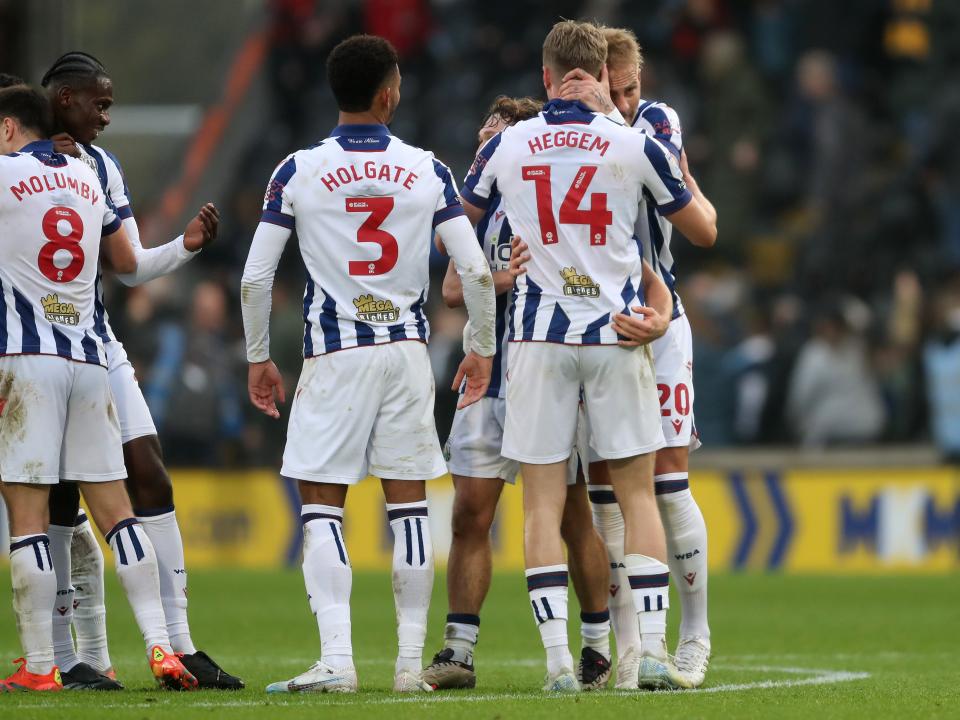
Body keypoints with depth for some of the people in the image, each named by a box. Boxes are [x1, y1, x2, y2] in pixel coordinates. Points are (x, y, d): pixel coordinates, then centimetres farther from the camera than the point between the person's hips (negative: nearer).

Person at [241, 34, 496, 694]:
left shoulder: (298, 172, -3)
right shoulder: (427, 171, 1)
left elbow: (256, 278, -2)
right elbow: (476, 271, 0)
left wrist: (259, 358, 10)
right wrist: (482, 349, 14)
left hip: (333, 354, -2)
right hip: (407, 347, 2)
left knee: (322, 507, 2)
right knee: (408, 503, 9)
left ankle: (337, 660, -11)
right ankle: (411, 662, 9)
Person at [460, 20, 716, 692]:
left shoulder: (505, 146, 2)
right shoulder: (637, 147, -2)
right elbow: (704, 229, 10)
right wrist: (684, 174, 28)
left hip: (540, 335, 0)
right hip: (617, 332, 0)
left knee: (543, 500, 2)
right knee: (638, 493, 7)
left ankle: (558, 658, -6)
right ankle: (653, 650, -1)